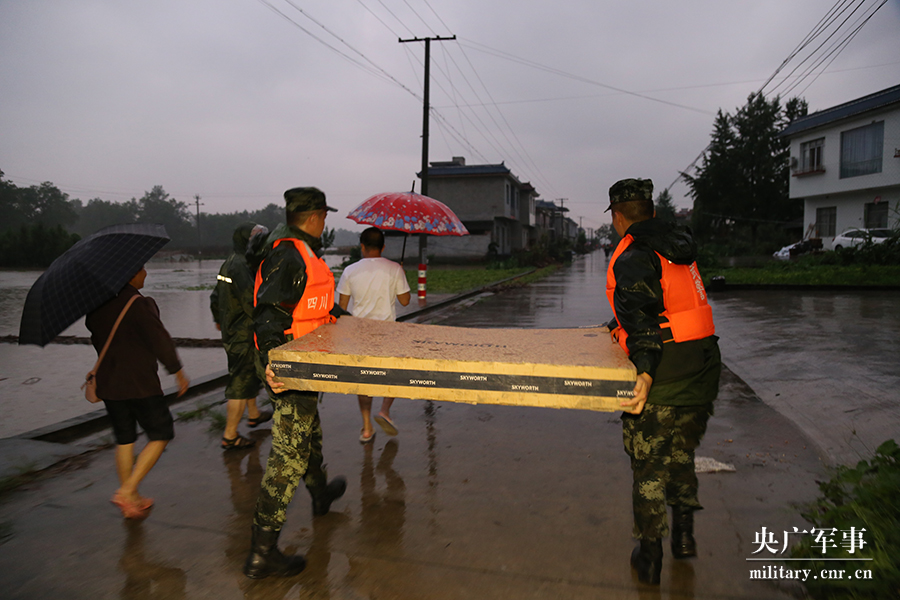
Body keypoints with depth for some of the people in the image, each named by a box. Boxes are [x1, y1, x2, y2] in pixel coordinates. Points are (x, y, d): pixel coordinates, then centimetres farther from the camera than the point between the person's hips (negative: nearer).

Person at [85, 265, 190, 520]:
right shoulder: (140, 304, -18)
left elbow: (97, 339, 16)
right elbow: (160, 341, -16)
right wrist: (178, 372, -5)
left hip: (108, 385, 7)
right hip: (140, 384, -7)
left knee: (124, 439, 16)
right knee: (161, 434, 7)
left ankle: (131, 500, 25)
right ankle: (127, 491, 0)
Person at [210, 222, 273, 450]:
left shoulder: (228, 263, 12)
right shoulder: (243, 266, -22)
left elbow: (215, 297, 22)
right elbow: (252, 302, -29)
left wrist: (219, 319, 35)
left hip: (230, 333, 11)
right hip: (244, 336, -11)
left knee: (250, 374, 26)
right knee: (240, 384, -2)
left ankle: (253, 414, 45)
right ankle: (230, 436, 6)